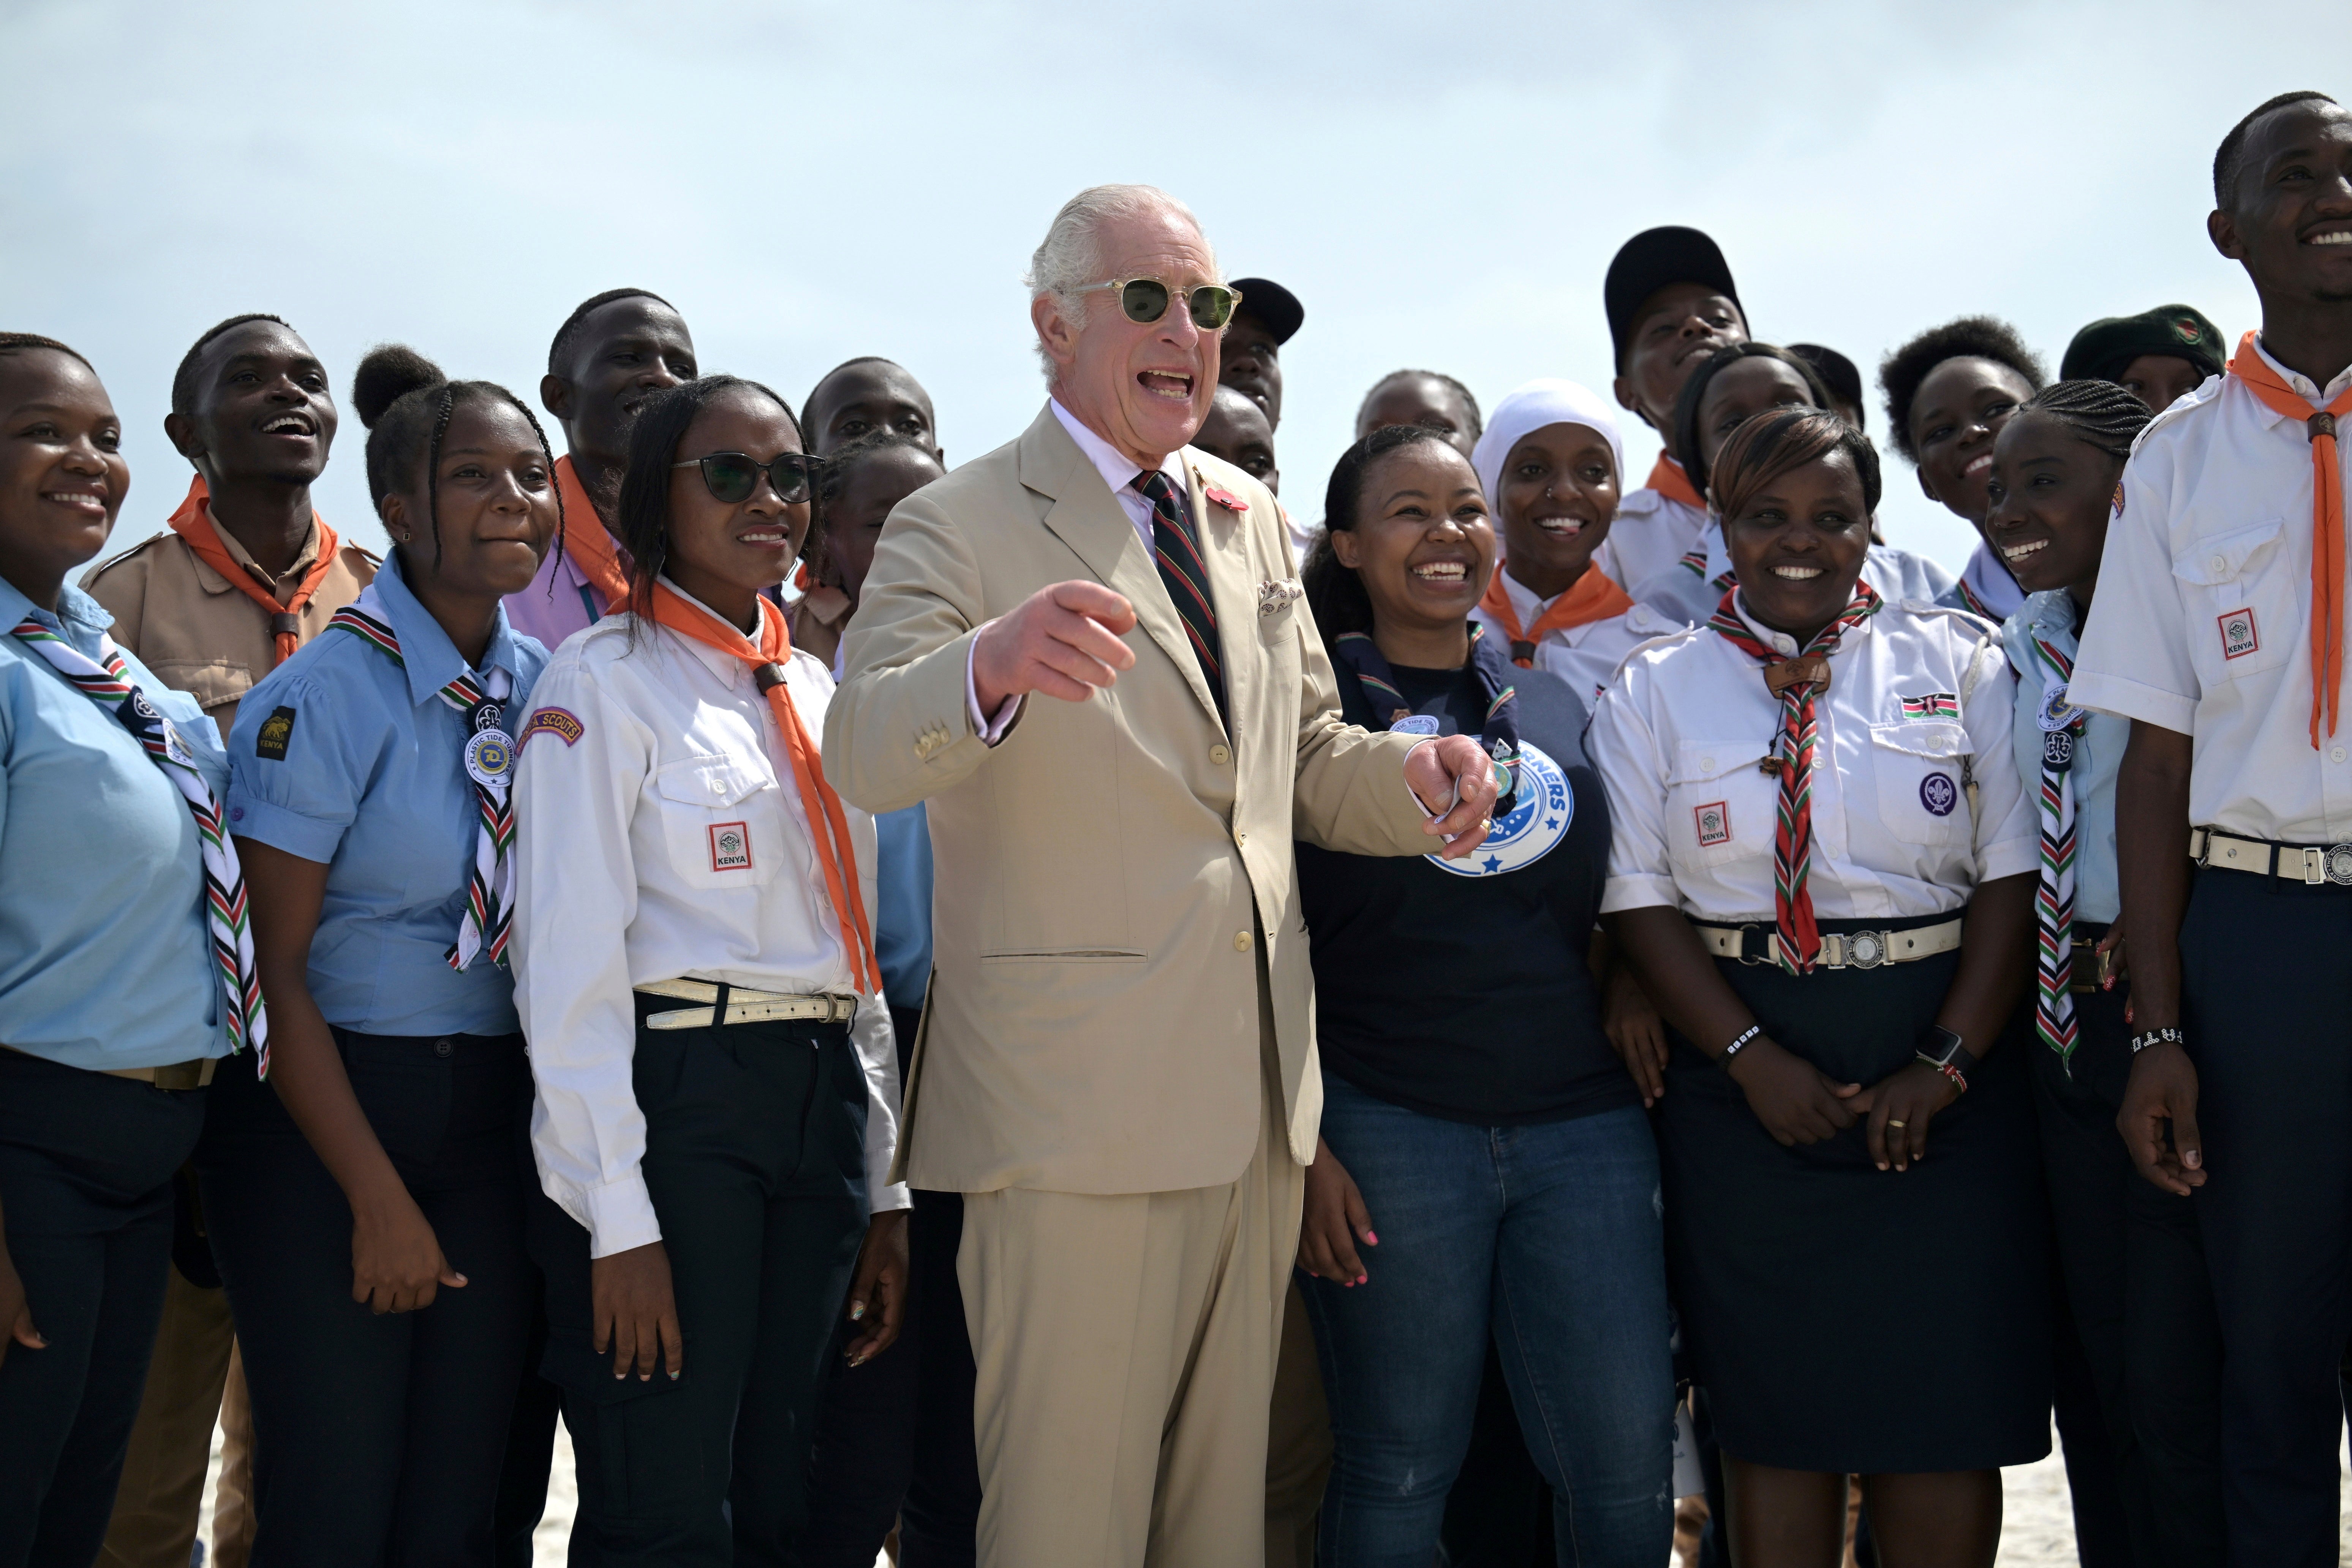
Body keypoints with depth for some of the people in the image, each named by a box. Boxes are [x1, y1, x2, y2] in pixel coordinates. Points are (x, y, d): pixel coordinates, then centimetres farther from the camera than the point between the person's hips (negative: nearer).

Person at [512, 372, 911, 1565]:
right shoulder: (606, 681, -5)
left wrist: (883, 1190, 13)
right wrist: (619, 1218, -17)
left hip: (822, 1106, 7)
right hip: (672, 1103, -7)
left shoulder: (814, 692, 16)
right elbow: (571, 963, -11)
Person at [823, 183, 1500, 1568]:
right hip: (1079, 1115, -6)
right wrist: (993, 665, -44)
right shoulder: (958, 529, -5)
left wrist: (1415, 779, -2)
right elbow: (866, 754, -21)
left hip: (1258, 1109, 7)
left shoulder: (1250, 519, 16)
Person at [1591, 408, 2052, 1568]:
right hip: (1746, 1074, 0)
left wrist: (1947, 1061, -10)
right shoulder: (1656, 691, 7)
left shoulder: (1958, 664, 7)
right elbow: (1640, 898, 0)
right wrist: (1751, 1058, -11)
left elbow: (2014, 873, 0)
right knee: (1772, 1406, 3)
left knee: (1946, 1403, -1)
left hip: (1944, 1078, 0)